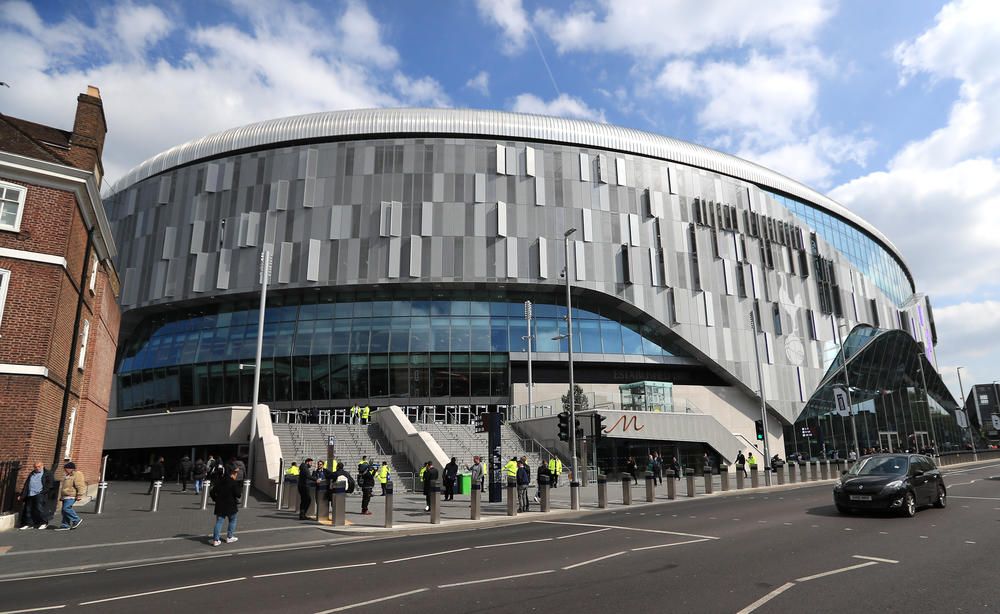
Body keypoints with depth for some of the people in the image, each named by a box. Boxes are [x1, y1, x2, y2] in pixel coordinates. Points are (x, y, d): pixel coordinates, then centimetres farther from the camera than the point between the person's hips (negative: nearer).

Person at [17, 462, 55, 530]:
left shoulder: (47, 474, 5)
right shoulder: (31, 474, 23)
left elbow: (51, 484, -2)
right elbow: (26, 485, 24)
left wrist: (44, 491, -13)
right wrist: (21, 495, 18)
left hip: (40, 494, -6)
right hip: (30, 495, 6)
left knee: (39, 508, -11)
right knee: (28, 509, 5)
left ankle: (44, 523, -2)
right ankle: (29, 524, 17)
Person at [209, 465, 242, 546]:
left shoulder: (221, 481, 5)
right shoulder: (234, 483, -14)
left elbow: (212, 492, 7)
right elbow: (238, 495, -14)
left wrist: (216, 499, 17)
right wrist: (241, 487, 1)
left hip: (220, 505, 5)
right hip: (231, 506, -4)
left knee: (219, 521, 5)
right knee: (232, 521, 15)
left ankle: (215, 540, -1)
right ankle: (229, 537, 18)